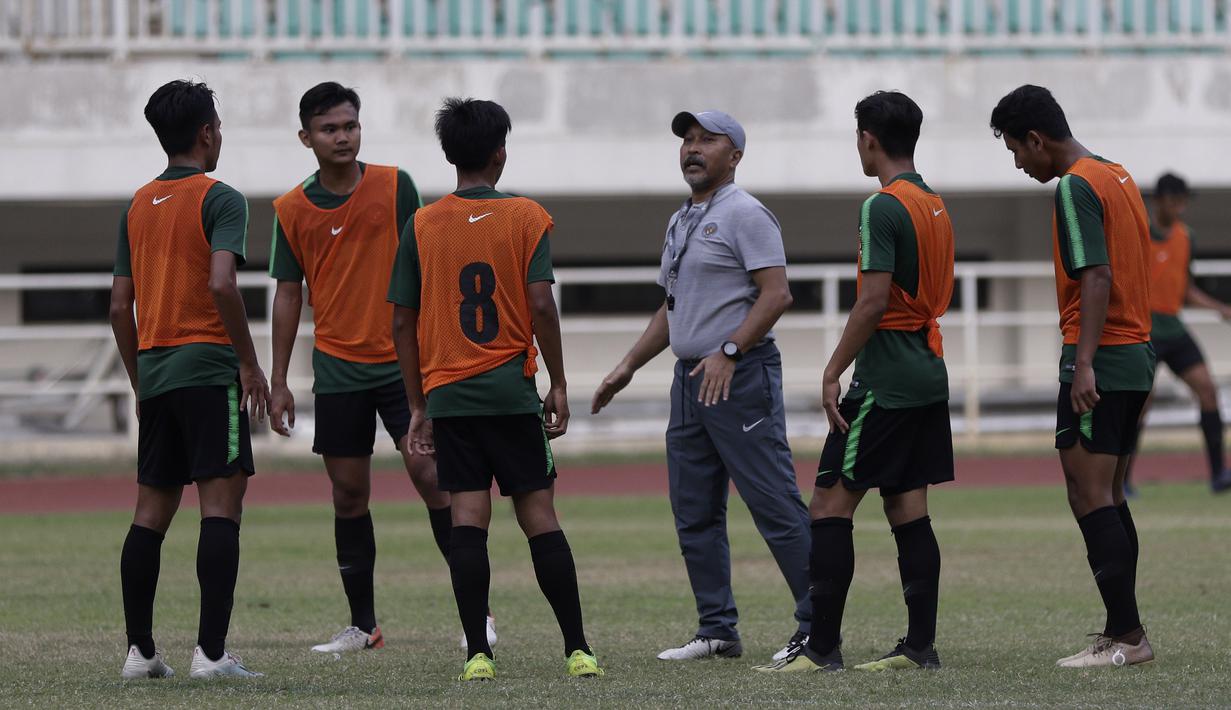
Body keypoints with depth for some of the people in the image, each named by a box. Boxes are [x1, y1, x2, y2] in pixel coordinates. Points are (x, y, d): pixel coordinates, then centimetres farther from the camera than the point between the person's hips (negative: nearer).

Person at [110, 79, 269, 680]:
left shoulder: (137, 206, 14)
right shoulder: (219, 199, -6)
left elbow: (120, 305, 14)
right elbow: (221, 283, -20)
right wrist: (251, 364, -12)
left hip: (153, 371, 7)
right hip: (208, 368, -7)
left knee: (151, 511, 11)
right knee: (221, 503, -8)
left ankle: (140, 651, 12)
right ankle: (211, 651, -16)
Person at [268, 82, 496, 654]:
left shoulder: (394, 186, -1)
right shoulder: (292, 210, 4)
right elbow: (288, 294, 9)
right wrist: (278, 383, 6)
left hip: (402, 362, -2)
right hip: (337, 370, 2)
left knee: (429, 473, -12)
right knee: (349, 494, 4)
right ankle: (363, 625, 12)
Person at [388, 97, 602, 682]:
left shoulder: (422, 226, 4)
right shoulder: (526, 217, -1)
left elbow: (403, 321, 4)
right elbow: (541, 305, -9)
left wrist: (417, 406, 10)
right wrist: (558, 384, 1)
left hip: (447, 393, 1)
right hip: (513, 391, -1)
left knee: (467, 518, -1)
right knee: (538, 514, 4)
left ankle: (477, 654, -6)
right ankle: (577, 649, 3)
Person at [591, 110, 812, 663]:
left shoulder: (744, 215, -8)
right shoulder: (680, 223, 20)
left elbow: (776, 294, -17)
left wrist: (727, 353, -23)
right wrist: (628, 366, 22)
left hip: (741, 376, -10)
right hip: (690, 378, 10)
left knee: (775, 506, -10)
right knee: (694, 513, 9)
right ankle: (717, 631, 14)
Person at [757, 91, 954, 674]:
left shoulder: (884, 208, -14)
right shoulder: (935, 206, 14)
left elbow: (873, 301, -20)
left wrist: (833, 372, -15)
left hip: (885, 379, -9)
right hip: (928, 373, 9)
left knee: (830, 505, -6)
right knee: (908, 510, 9)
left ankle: (822, 647, -9)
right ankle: (920, 644, 7)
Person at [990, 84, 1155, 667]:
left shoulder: (1075, 187, -13)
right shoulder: (1118, 176, 16)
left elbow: (1097, 278, -21)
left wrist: (1084, 363, -26)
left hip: (1098, 361, -10)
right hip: (1137, 356, 10)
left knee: (1089, 498, -9)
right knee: (1109, 498, 13)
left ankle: (1126, 636, -13)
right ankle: (1123, 633, 13)